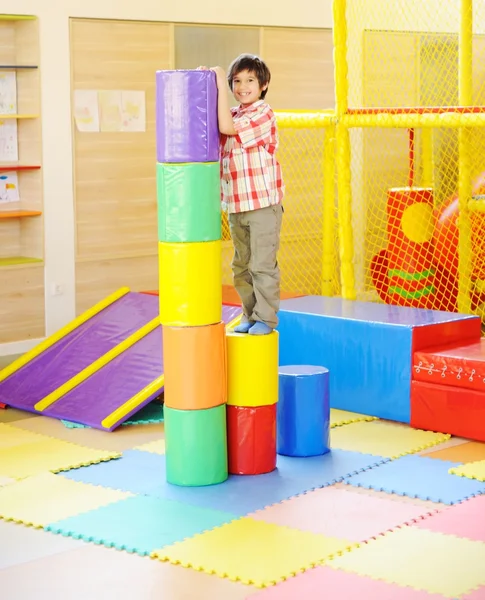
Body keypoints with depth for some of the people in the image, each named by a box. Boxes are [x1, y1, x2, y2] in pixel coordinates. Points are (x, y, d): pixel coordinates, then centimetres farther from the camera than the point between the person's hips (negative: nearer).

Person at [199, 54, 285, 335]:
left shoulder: (264, 114, -10)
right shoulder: (232, 115, 13)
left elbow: (226, 127, -21)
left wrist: (220, 85, -17)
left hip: (264, 204, -7)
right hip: (236, 206, 7)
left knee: (262, 264, -2)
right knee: (241, 265, 13)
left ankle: (266, 318, 8)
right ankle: (250, 315, 23)